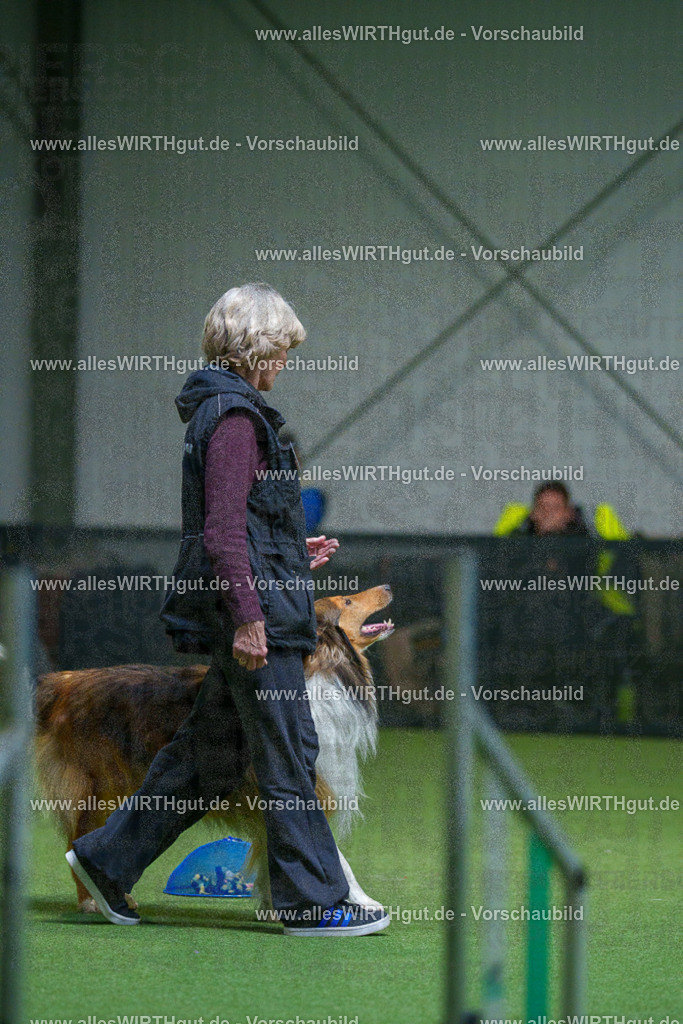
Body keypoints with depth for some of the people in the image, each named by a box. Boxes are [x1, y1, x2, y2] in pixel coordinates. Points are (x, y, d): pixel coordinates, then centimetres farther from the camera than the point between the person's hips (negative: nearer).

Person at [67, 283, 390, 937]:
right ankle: (312, 901, 0)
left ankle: (106, 858, 18)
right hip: (256, 614, -10)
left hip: (247, 611, 10)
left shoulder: (219, 410, 18)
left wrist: (293, 556, 24)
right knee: (288, 754, -4)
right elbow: (223, 528, -21)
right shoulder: (234, 416, -14)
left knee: (212, 750, 14)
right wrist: (247, 614, -23)